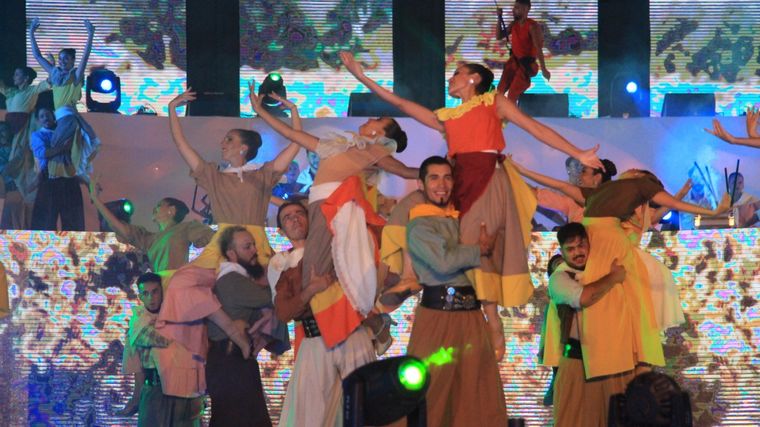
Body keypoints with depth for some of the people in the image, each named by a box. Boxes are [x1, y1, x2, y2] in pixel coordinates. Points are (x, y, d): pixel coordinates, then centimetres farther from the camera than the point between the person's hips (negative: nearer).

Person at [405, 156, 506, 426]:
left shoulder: (462, 217, 19)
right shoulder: (419, 226, -3)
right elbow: (443, 261, -18)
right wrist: (481, 249, -6)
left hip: (471, 315, 7)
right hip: (437, 312, -7)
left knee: (479, 398, 4)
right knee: (432, 399, -5)